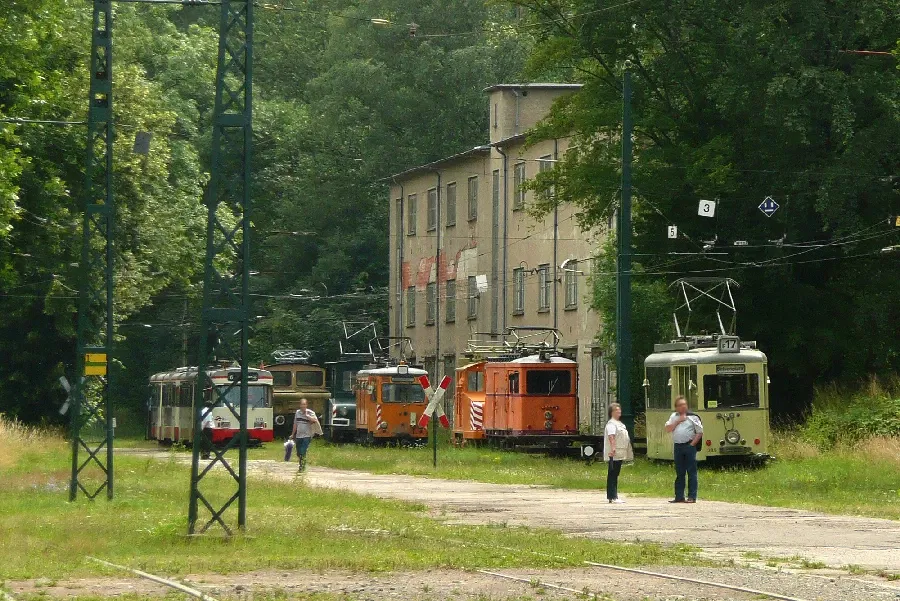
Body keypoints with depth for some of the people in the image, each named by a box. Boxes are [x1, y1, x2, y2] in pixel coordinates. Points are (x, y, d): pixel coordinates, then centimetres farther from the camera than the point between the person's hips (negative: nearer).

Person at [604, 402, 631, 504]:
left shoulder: (619, 423, 21)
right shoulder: (611, 423, -11)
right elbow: (611, 436, -26)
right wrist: (613, 448, -39)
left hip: (619, 454, 10)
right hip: (614, 454, -10)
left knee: (615, 475, 12)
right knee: (612, 475, -9)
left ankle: (614, 496, 16)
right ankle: (612, 497, -11)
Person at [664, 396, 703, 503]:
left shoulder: (692, 417, 0)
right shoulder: (674, 417, 13)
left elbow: (700, 432, -1)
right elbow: (668, 429, 4)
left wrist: (692, 444, -8)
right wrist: (678, 421, -5)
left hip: (689, 446, -4)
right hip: (678, 446, 4)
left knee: (691, 472, -4)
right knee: (679, 473, 9)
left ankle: (692, 497, -3)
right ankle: (679, 497, 14)